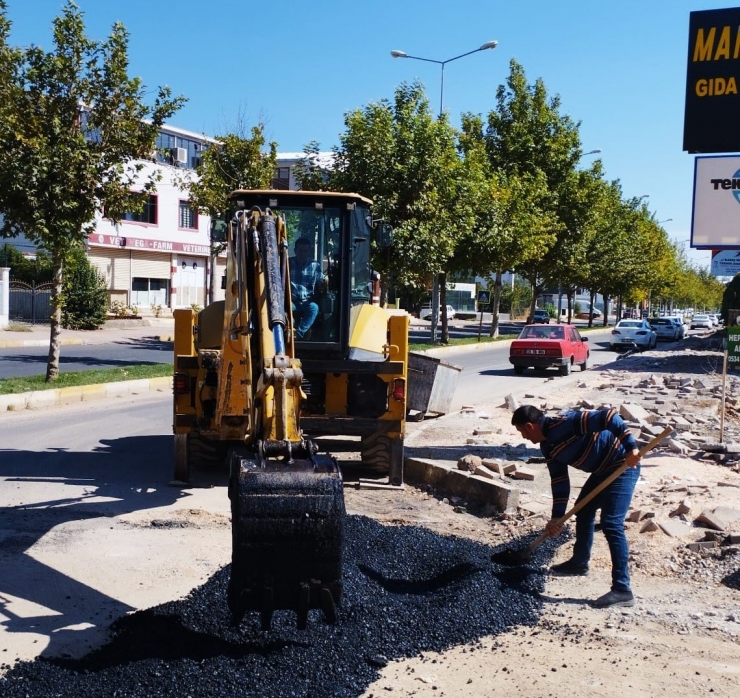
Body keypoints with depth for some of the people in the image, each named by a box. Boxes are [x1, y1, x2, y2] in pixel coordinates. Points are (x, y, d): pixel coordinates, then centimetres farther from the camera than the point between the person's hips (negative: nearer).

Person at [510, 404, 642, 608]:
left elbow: (608, 417, -31)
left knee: (611, 524, -14)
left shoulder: (564, 423, -25)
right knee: (583, 511, 22)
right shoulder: (548, 446, 4)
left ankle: (622, 590, -12)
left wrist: (631, 447, -35)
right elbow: (559, 480, 8)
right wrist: (557, 516, 6)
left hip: (623, 465, -10)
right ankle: (579, 563, 41)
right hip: (603, 469, 10)